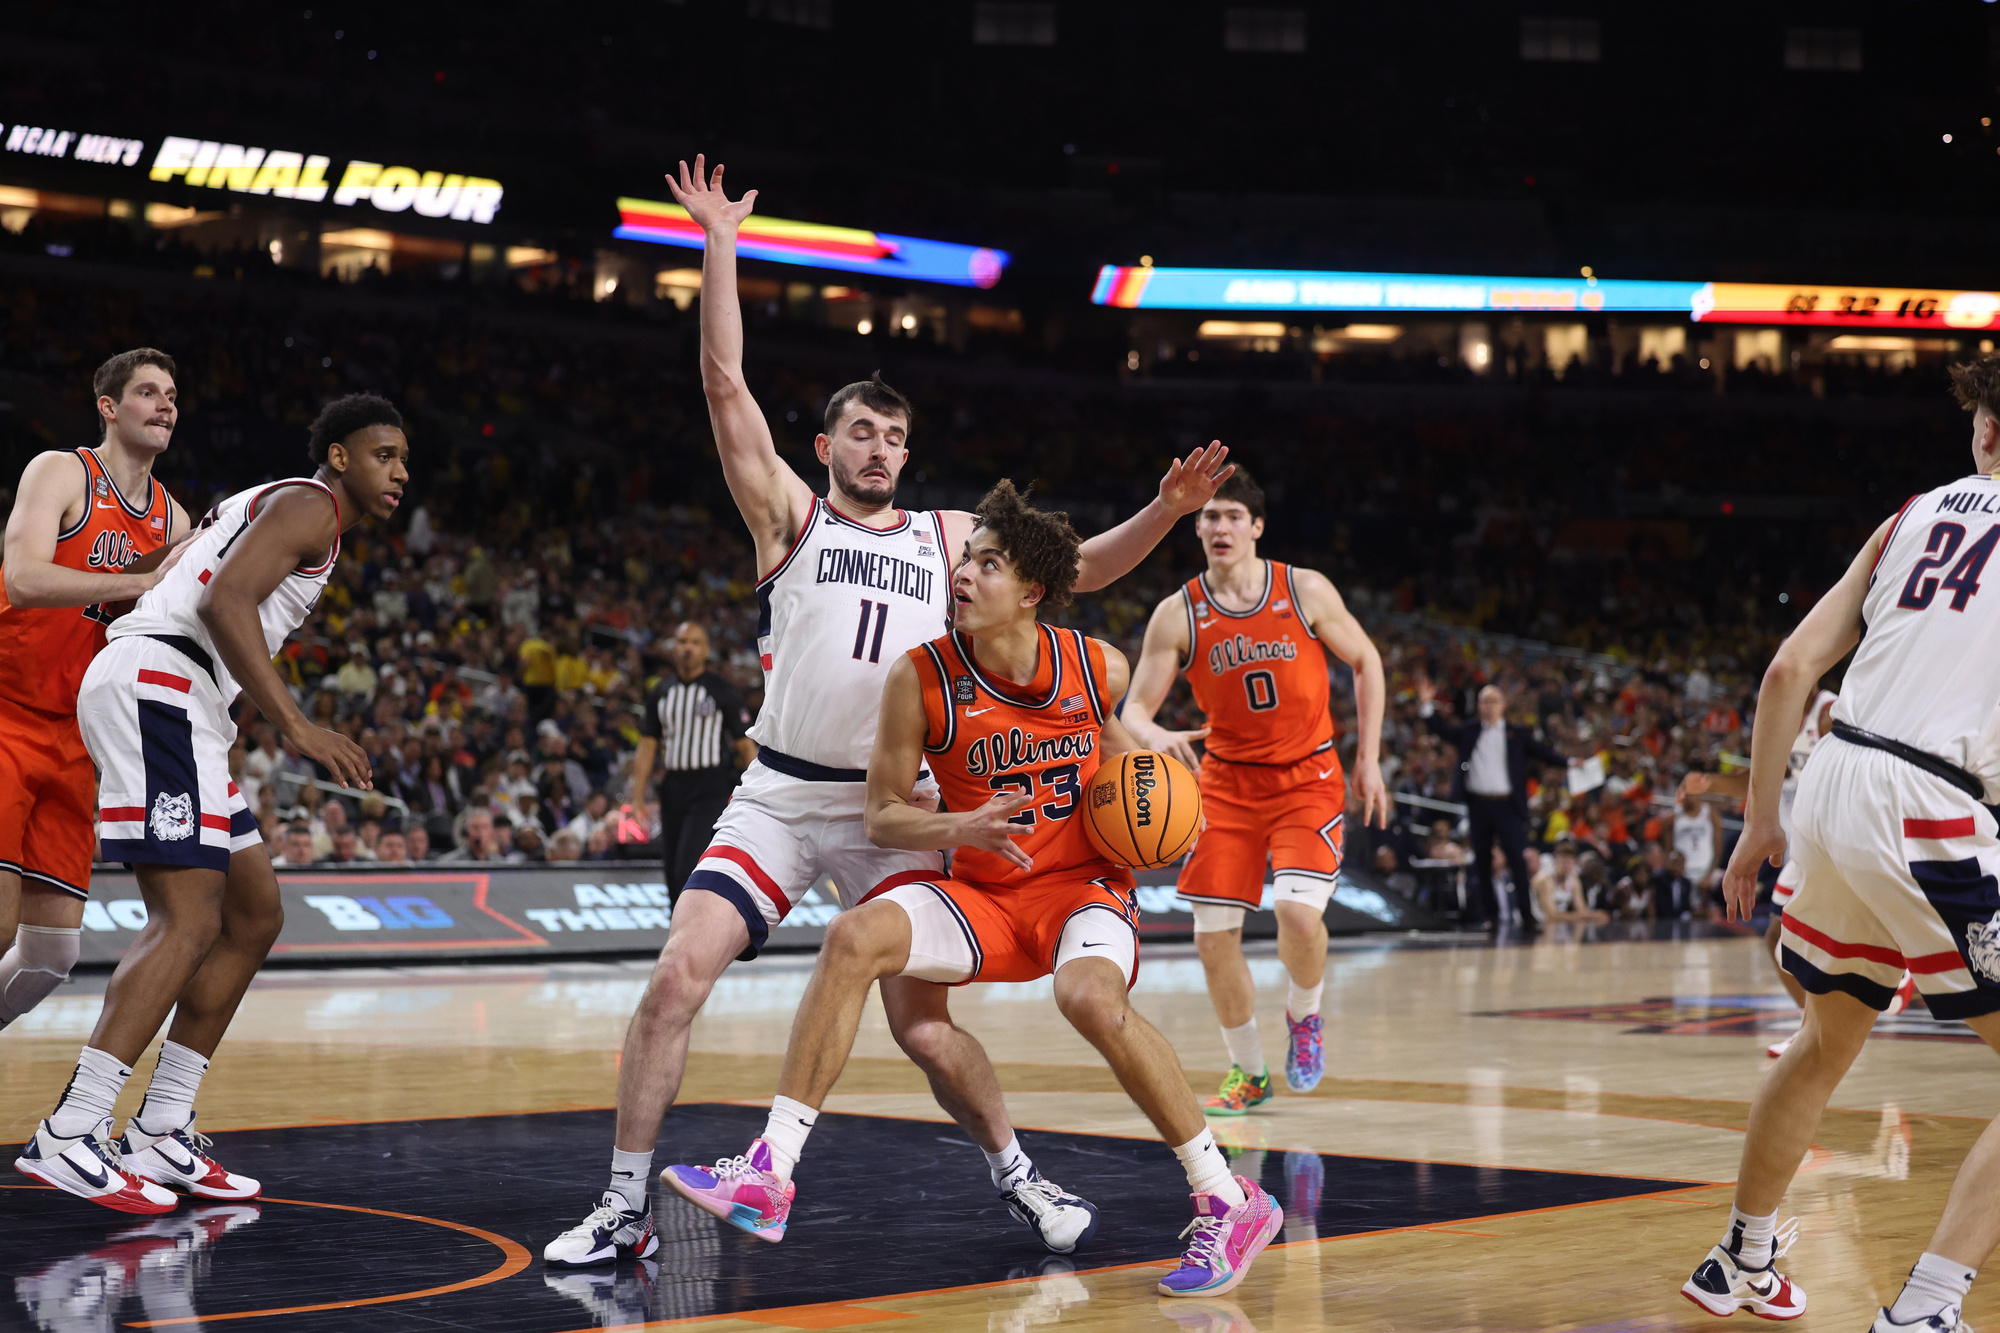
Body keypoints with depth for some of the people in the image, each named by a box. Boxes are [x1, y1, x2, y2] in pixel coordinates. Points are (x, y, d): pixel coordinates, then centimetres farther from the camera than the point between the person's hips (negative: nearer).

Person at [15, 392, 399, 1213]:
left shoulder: (265, 505, 29)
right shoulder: (309, 505, -2)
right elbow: (225, 602, -18)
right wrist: (296, 727, -22)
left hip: (173, 709, 11)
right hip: (157, 687, -11)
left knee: (254, 915, 11)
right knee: (188, 922, -17)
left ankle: (158, 1134, 11)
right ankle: (67, 1138, -21)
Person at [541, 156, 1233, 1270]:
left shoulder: (947, 537, 13)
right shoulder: (791, 516, 6)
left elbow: (1074, 570, 10)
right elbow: (725, 382, -1)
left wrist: (1164, 512, -5)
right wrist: (721, 246, -5)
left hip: (892, 811, 1)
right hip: (779, 798, -1)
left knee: (923, 1021, -3)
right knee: (677, 979, -13)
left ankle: (1019, 1177, 19)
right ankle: (625, 1210, -4)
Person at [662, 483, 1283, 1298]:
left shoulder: (1099, 668, -8)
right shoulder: (921, 679, -11)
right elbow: (883, 816, -6)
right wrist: (961, 828, -25)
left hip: (1083, 884, -2)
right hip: (984, 894, 2)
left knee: (1090, 997, -34)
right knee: (854, 938, -24)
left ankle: (1229, 1205, -19)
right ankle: (768, 1176, -22)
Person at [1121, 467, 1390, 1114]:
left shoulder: (1307, 591, -8)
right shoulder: (1177, 614, -7)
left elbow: (1366, 661, 5)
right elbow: (1133, 710, -8)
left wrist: (1369, 757, 2)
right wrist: (1157, 736, -32)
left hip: (1307, 779, -2)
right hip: (1227, 781, 2)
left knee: (1298, 911, -24)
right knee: (1213, 934, -4)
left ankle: (1304, 1016, 9)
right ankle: (1249, 1072, 17)